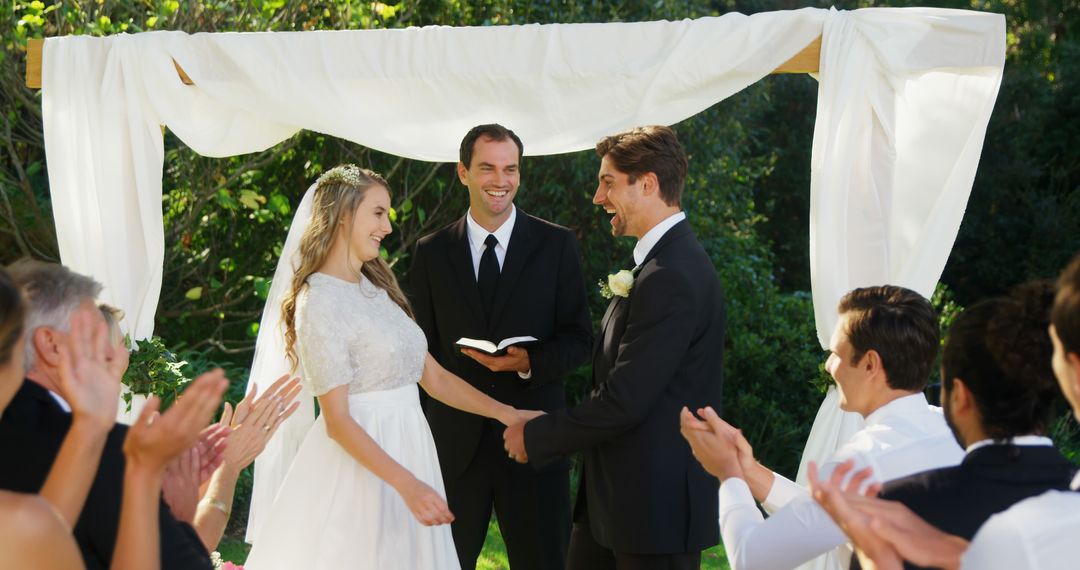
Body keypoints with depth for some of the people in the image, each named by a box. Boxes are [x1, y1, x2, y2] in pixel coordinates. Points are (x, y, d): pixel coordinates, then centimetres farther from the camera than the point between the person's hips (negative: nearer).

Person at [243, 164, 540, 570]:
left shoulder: (377, 287, 11)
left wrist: (504, 412, 4)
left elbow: (432, 376, 12)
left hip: (406, 449, 8)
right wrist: (408, 485, -25)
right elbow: (337, 419, -18)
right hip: (360, 461, -8)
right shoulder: (320, 302, -14)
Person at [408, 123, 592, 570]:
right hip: (454, 441, 1)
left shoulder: (557, 245, 2)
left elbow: (579, 337, 1)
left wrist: (532, 362, -19)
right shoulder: (431, 252, 6)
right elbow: (421, 345, 9)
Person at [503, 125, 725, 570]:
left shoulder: (672, 278, -22)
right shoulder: (658, 261, 11)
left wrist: (535, 436, -11)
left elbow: (624, 402, -23)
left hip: (657, 502, -9)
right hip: (617, 491, 9)